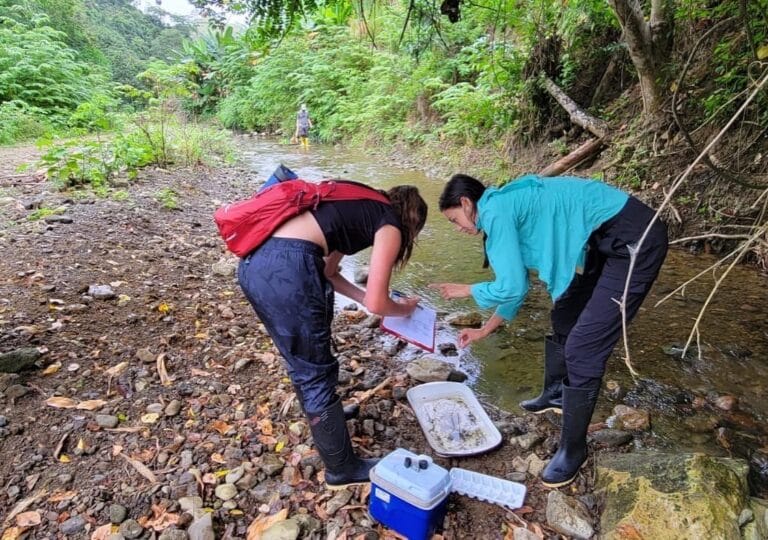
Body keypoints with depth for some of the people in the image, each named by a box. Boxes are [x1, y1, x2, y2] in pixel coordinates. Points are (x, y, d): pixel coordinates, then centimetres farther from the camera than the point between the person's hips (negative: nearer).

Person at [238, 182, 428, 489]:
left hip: (254, 262, 9)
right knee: (316, 374, 7)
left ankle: (324, 418, 51)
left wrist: (364, 297, 29)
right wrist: (404, 309, 21)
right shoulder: (390, 226, 4)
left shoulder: (362, 209, 28)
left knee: (301, 361, 28)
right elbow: (377, 304, 1)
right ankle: (342, 469, 25)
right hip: (286, 269, -9)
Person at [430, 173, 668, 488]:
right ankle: (555, 395, 43)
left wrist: (466, 290, 1)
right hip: (605, 241, 11)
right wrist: (484, 330, 28)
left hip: (635, 241, -11)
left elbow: (510, 287, -18)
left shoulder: (495, 211, -15)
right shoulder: (509, 207, 14)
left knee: (582, 349, -8)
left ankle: (573, 449, 9)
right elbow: (516, 285, 21)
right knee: (564, 317, 22)